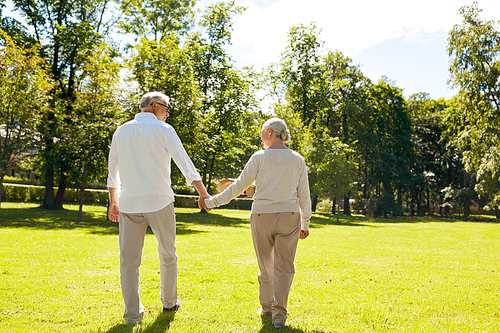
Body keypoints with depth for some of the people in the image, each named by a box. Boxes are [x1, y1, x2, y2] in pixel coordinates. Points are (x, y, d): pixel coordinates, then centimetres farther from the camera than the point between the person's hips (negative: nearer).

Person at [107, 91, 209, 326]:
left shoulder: (121, 131, 13)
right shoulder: (163, 130, -1)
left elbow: (113, 172, 16)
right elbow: (184, 163, -5)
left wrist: (114, 202, 24)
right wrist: (203, 193, 0)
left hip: (129, 203, 3)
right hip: (158, 201, -3)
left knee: (129, 260, 5)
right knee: (168, 255, 14)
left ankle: (133, 313, 7)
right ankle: (169, 302, 27)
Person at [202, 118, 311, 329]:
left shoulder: (260, 157, -5)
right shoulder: (297, 160, 3)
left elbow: (239, 186, -3)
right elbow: (304, 195, 6)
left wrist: (213, 202, 7)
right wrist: (305, 223, 16)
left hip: (262, 216, -1)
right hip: (289, 216, 1)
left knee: (266, 266, 14)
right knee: (284, 267, 4)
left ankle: (267, 308, 27)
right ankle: (279, 315, -1)